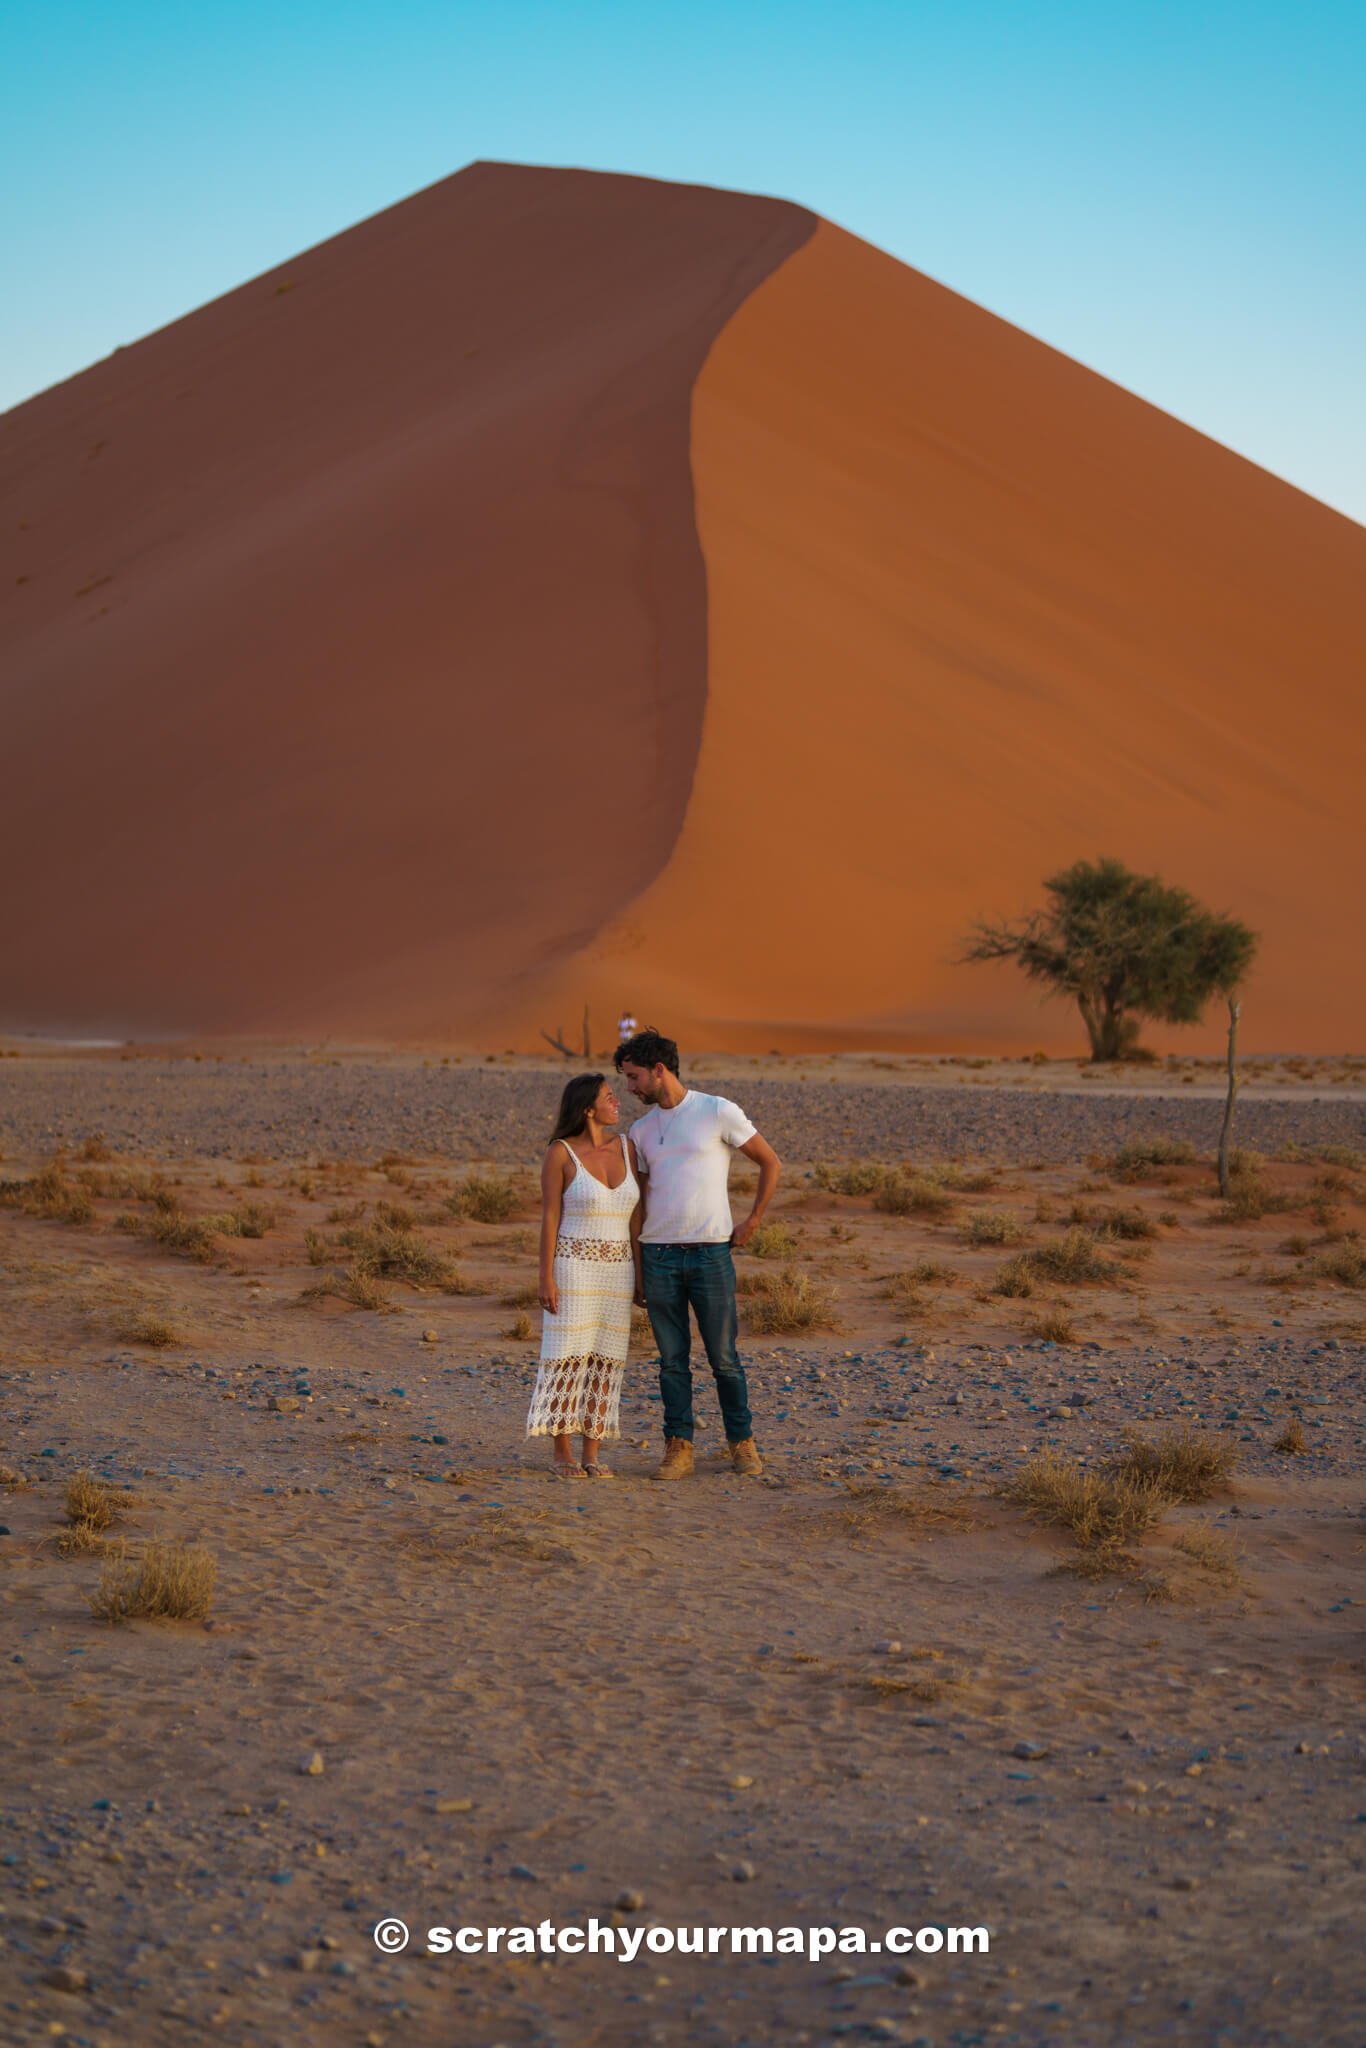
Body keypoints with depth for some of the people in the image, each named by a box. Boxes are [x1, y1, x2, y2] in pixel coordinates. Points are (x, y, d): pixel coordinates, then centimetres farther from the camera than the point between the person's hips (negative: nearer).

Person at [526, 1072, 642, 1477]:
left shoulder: (625, 1147, 4)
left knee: (604, 1360, 5)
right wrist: (545, 1279, -13)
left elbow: (634, 1215, 7)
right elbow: (549, 1218, -8)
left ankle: (592, 1455, 11)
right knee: (568, 1357, -3)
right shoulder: (560, 1153, -9)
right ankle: (562, 1455, 6)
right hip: (572, 1267, -5)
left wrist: (640, 1274, 6)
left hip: (615, 1271, 5)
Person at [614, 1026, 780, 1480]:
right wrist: (634, 1264, 14)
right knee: (672, 1359, 4)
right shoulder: (641, 1130, 12)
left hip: (710, 1254, -4)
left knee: (723, 1357, 1)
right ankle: (678, 1450, 7)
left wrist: (751, 1222, 1)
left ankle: (742, 1444, 13)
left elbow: (770, 1163, 4)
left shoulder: (718, 1112, -3)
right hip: (658, 1255, 4)